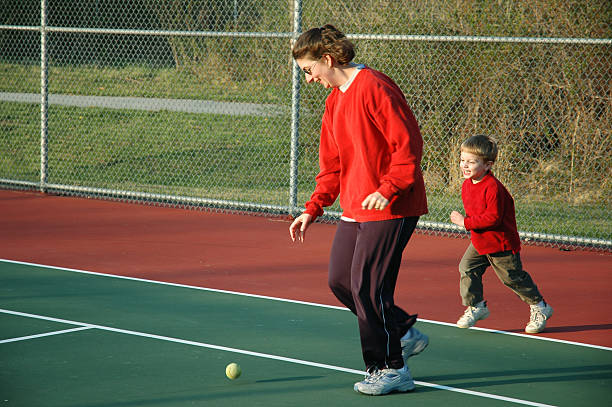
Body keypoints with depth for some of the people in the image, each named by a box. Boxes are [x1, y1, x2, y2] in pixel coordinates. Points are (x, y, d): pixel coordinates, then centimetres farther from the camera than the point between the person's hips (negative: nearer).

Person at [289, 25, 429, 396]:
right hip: (354, 211, 10)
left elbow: (408, 143, -18)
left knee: (366, 286, -8)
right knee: (340, 281, 10)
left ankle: (390, 369, 6)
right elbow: (331, 166, 20)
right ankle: (405, 334, 25)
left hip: (389, 210, -10)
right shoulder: (334, 101, 15)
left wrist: (387, 189, -25)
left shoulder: (374, 87, -14)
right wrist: (313, 209, 13)